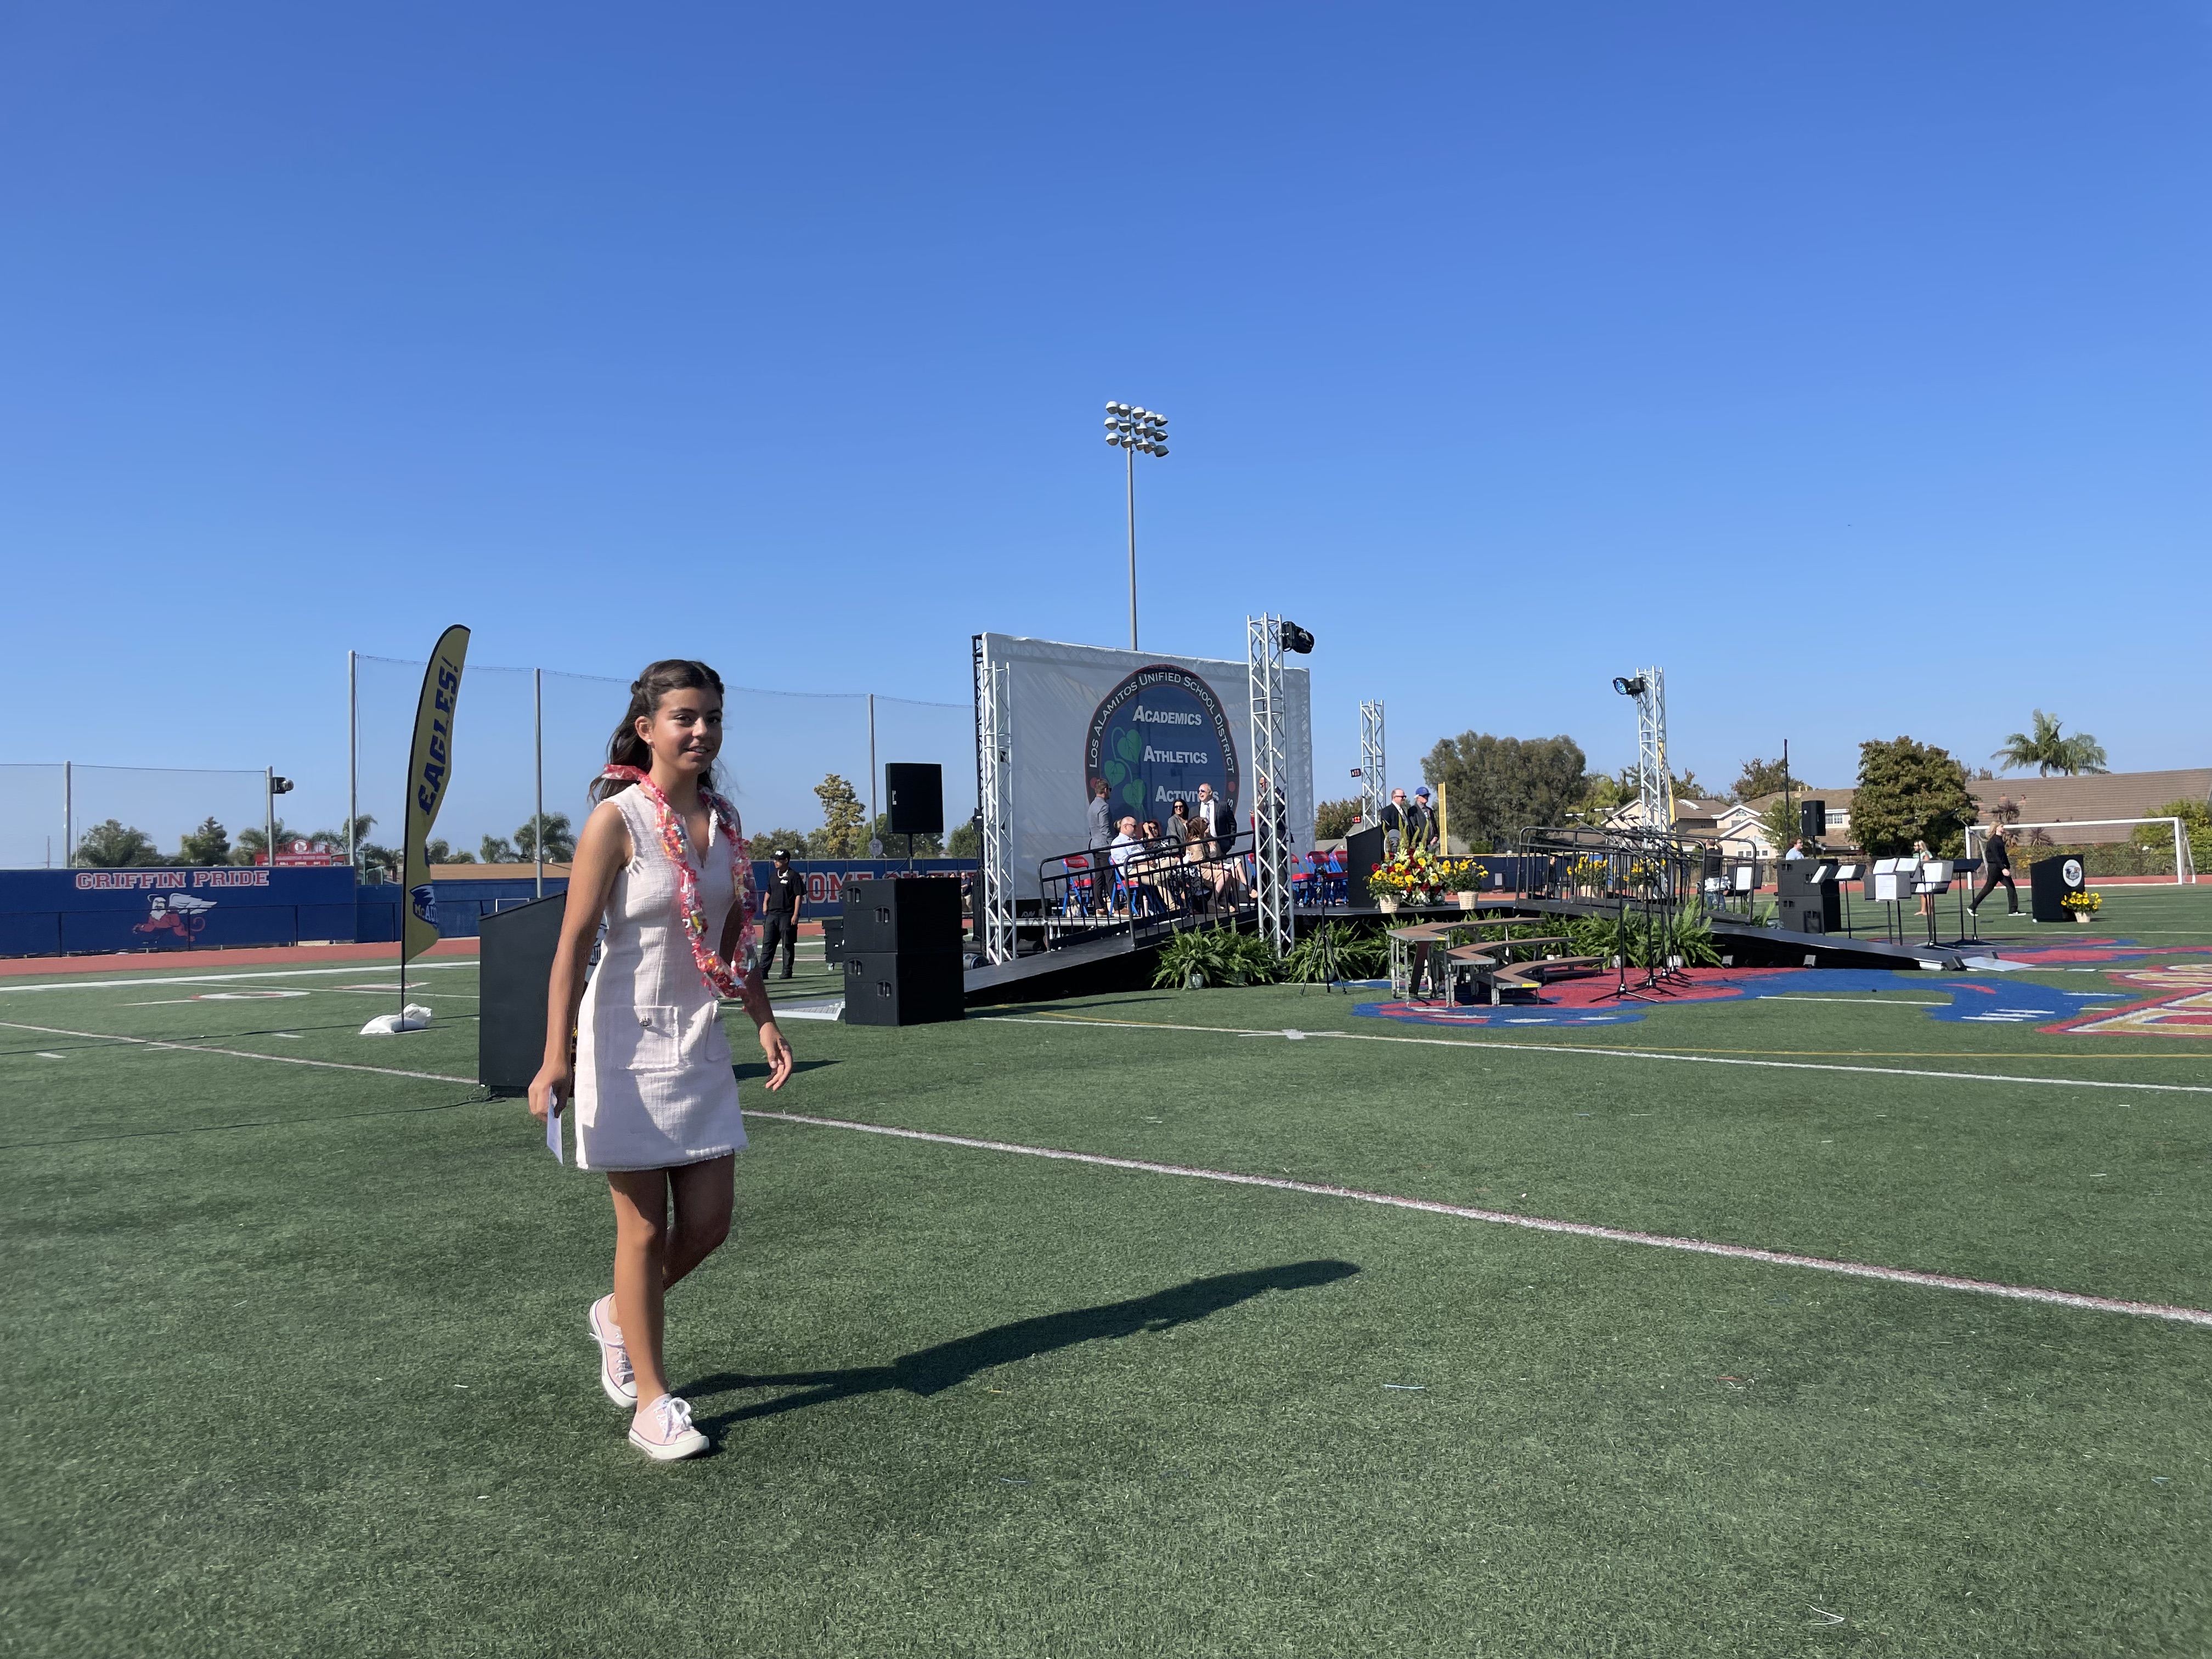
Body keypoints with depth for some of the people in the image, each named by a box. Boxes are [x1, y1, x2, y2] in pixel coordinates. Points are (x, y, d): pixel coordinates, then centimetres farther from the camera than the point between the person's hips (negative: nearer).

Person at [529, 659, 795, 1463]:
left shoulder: (724, 821, 7)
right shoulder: (616, 820, -12)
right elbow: (573, 945, -13)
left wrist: (765, 1020, 7)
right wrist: (555, 1059, -19)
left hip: (701, 1046, 6)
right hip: (626, 1046, -6)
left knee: (708, 1224, 7)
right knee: (645, 1229, 2)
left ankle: (616, 1316, 36)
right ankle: (651, 1403, 18)